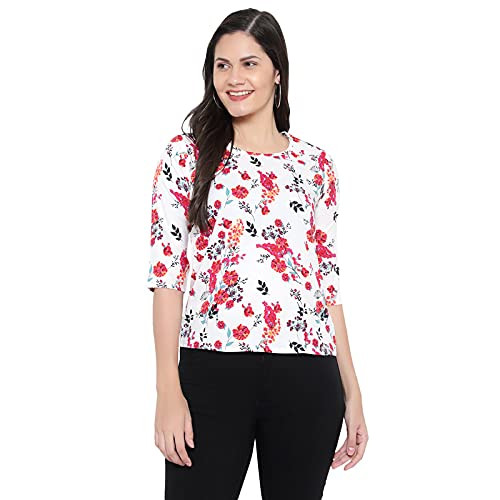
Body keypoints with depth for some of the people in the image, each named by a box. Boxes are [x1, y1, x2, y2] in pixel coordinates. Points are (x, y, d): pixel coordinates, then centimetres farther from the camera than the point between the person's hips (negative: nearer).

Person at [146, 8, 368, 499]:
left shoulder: (316, 164, 11)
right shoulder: (186, 154, 5)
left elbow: (328, 280, 12)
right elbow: (166, 273, -1)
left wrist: (351, 391, 8)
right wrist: (168, 390, -9)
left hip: (306, 383, 2)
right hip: (211, 372, -2)